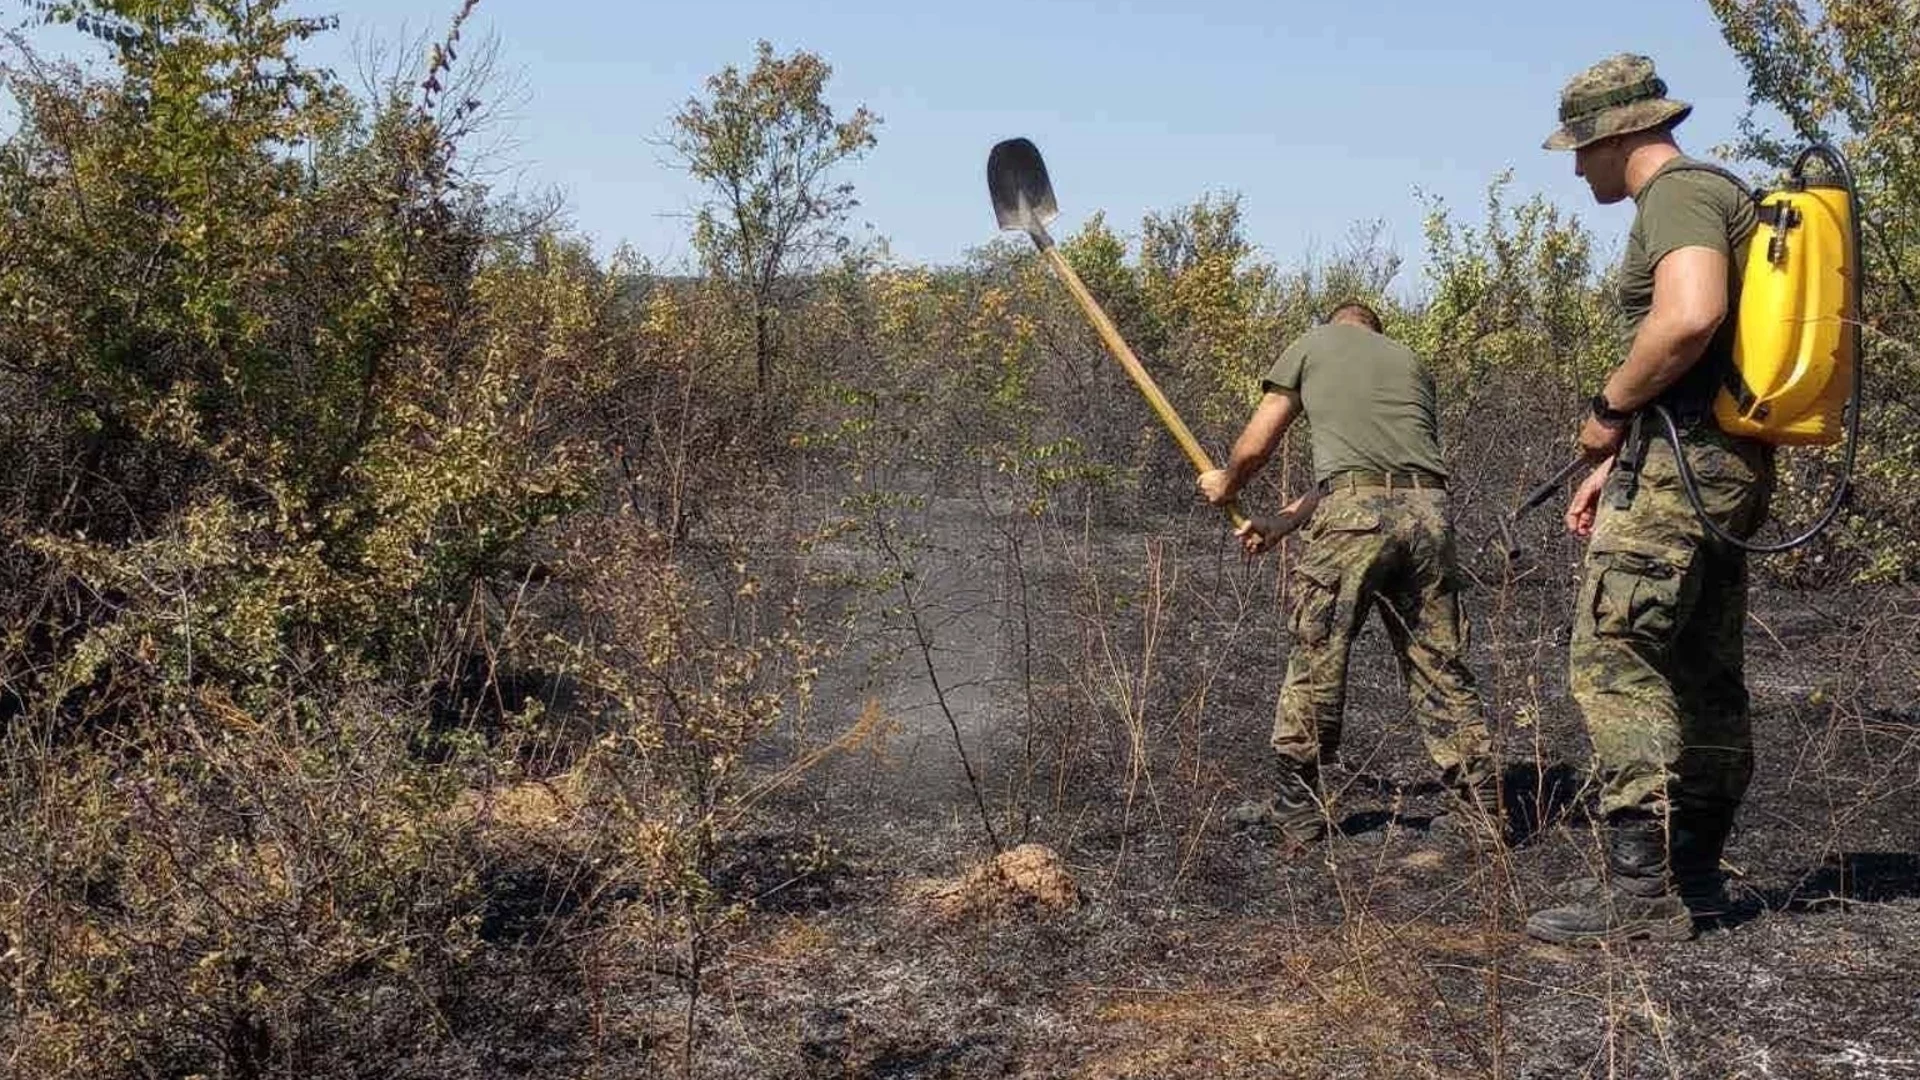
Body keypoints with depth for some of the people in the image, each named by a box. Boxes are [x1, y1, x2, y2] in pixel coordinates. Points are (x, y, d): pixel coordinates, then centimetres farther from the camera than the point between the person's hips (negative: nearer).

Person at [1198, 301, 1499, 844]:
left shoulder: (1311, 345, 18)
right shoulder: (1411, 360, 30)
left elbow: (1255, 446, 15)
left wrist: (1225, 484, 38)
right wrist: (1281, 523, 36)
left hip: (1355, 513, -4)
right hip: (1428, 510, 4)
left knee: (1316, 661, 5)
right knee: (1439, 664, 11)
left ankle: (1295, 808, 12)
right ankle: (1480, 805, 14)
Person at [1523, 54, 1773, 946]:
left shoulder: (1677, 194, -10)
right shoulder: (1722, 194, 23)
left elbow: (1691, 315, -29)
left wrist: (1608, 410, -15)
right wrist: (1615, 463, 20)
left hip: (1682, 464, -11)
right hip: (1728, 465, 11)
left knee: (1613, 660, -11)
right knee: (1703, 672, 13)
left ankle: (1642, 888, -11)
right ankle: (1694, 872, 22)